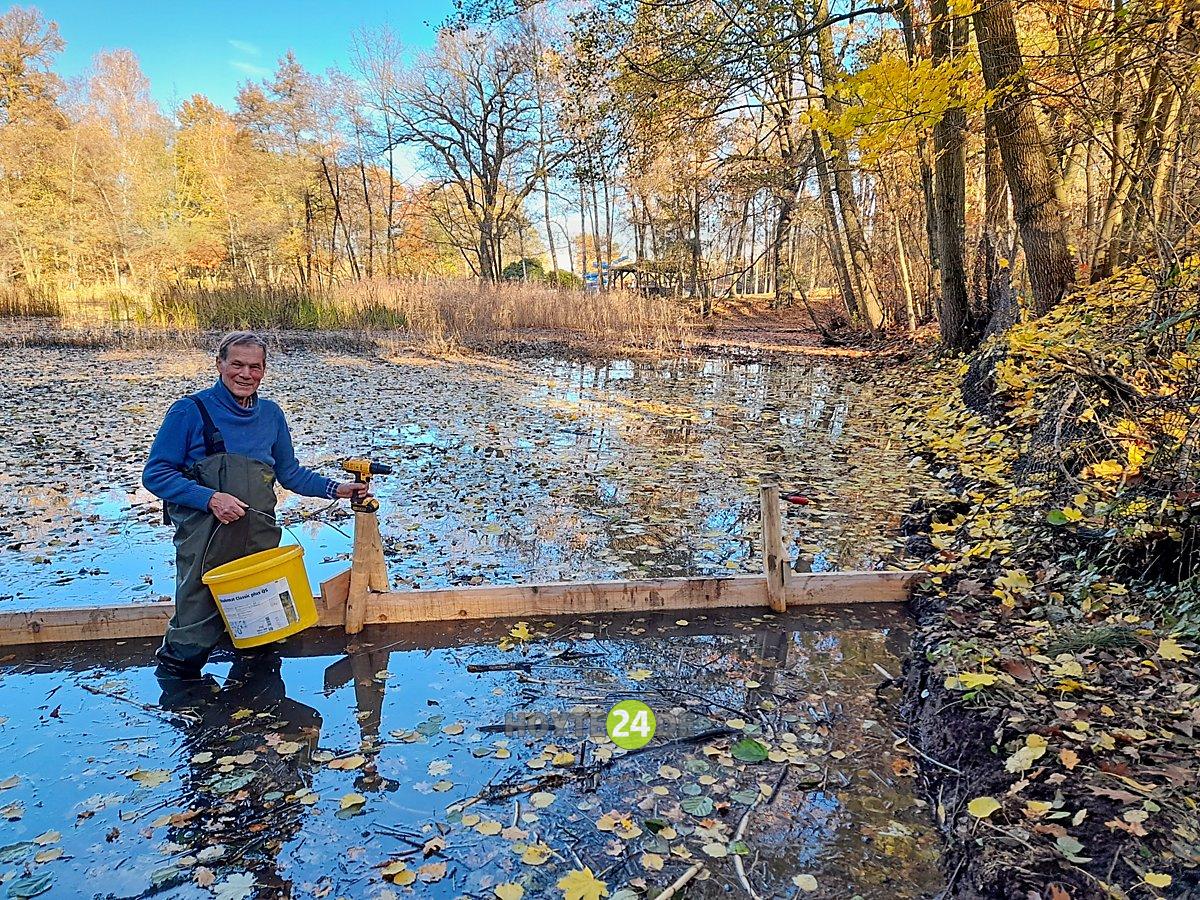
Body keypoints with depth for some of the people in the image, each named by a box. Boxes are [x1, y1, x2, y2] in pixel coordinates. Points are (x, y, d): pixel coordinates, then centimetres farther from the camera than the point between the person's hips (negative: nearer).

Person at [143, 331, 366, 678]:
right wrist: (209, 498, -18)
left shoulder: (270, 414, 10)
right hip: (207, 543, -4)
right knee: (195, 626, -1)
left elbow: (290, 473, 18)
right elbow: (155, 473, -6)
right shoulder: (190, 411, -4)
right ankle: (174, 669, 25)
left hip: (260, 540, 4)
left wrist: (335, 488, 7)